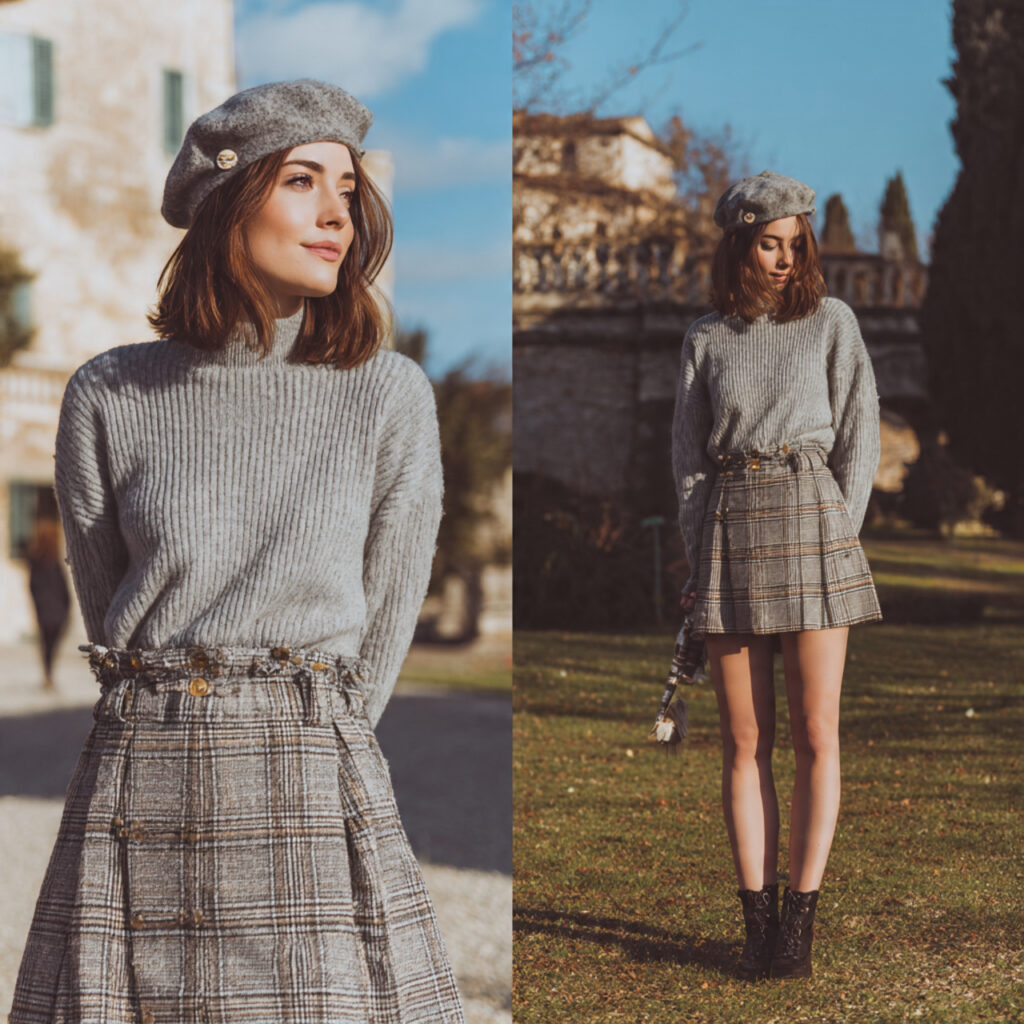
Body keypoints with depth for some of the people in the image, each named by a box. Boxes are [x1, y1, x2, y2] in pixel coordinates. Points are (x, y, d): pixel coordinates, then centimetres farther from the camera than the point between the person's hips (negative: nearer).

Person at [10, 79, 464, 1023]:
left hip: (316, 803, 0)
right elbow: (106, 609, 9)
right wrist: (180, 753, 11)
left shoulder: (391, 396, -1)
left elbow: (384, 626, 5)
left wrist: (301, 757, 10)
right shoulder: (107, 397, 1)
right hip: (138, 796, 1)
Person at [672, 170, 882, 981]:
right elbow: (689, 455, 10)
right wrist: (700, 557, 0)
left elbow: (859, 437, 4)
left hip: (812, 519, -1)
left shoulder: (832, 322, 6)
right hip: (728, 532, 2)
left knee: (816, 733, -4)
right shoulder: (706, 340, 10)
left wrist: (838, 538, -4)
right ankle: (757, 919, 5)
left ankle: (800, 918, 1)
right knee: (745, 741, 1)